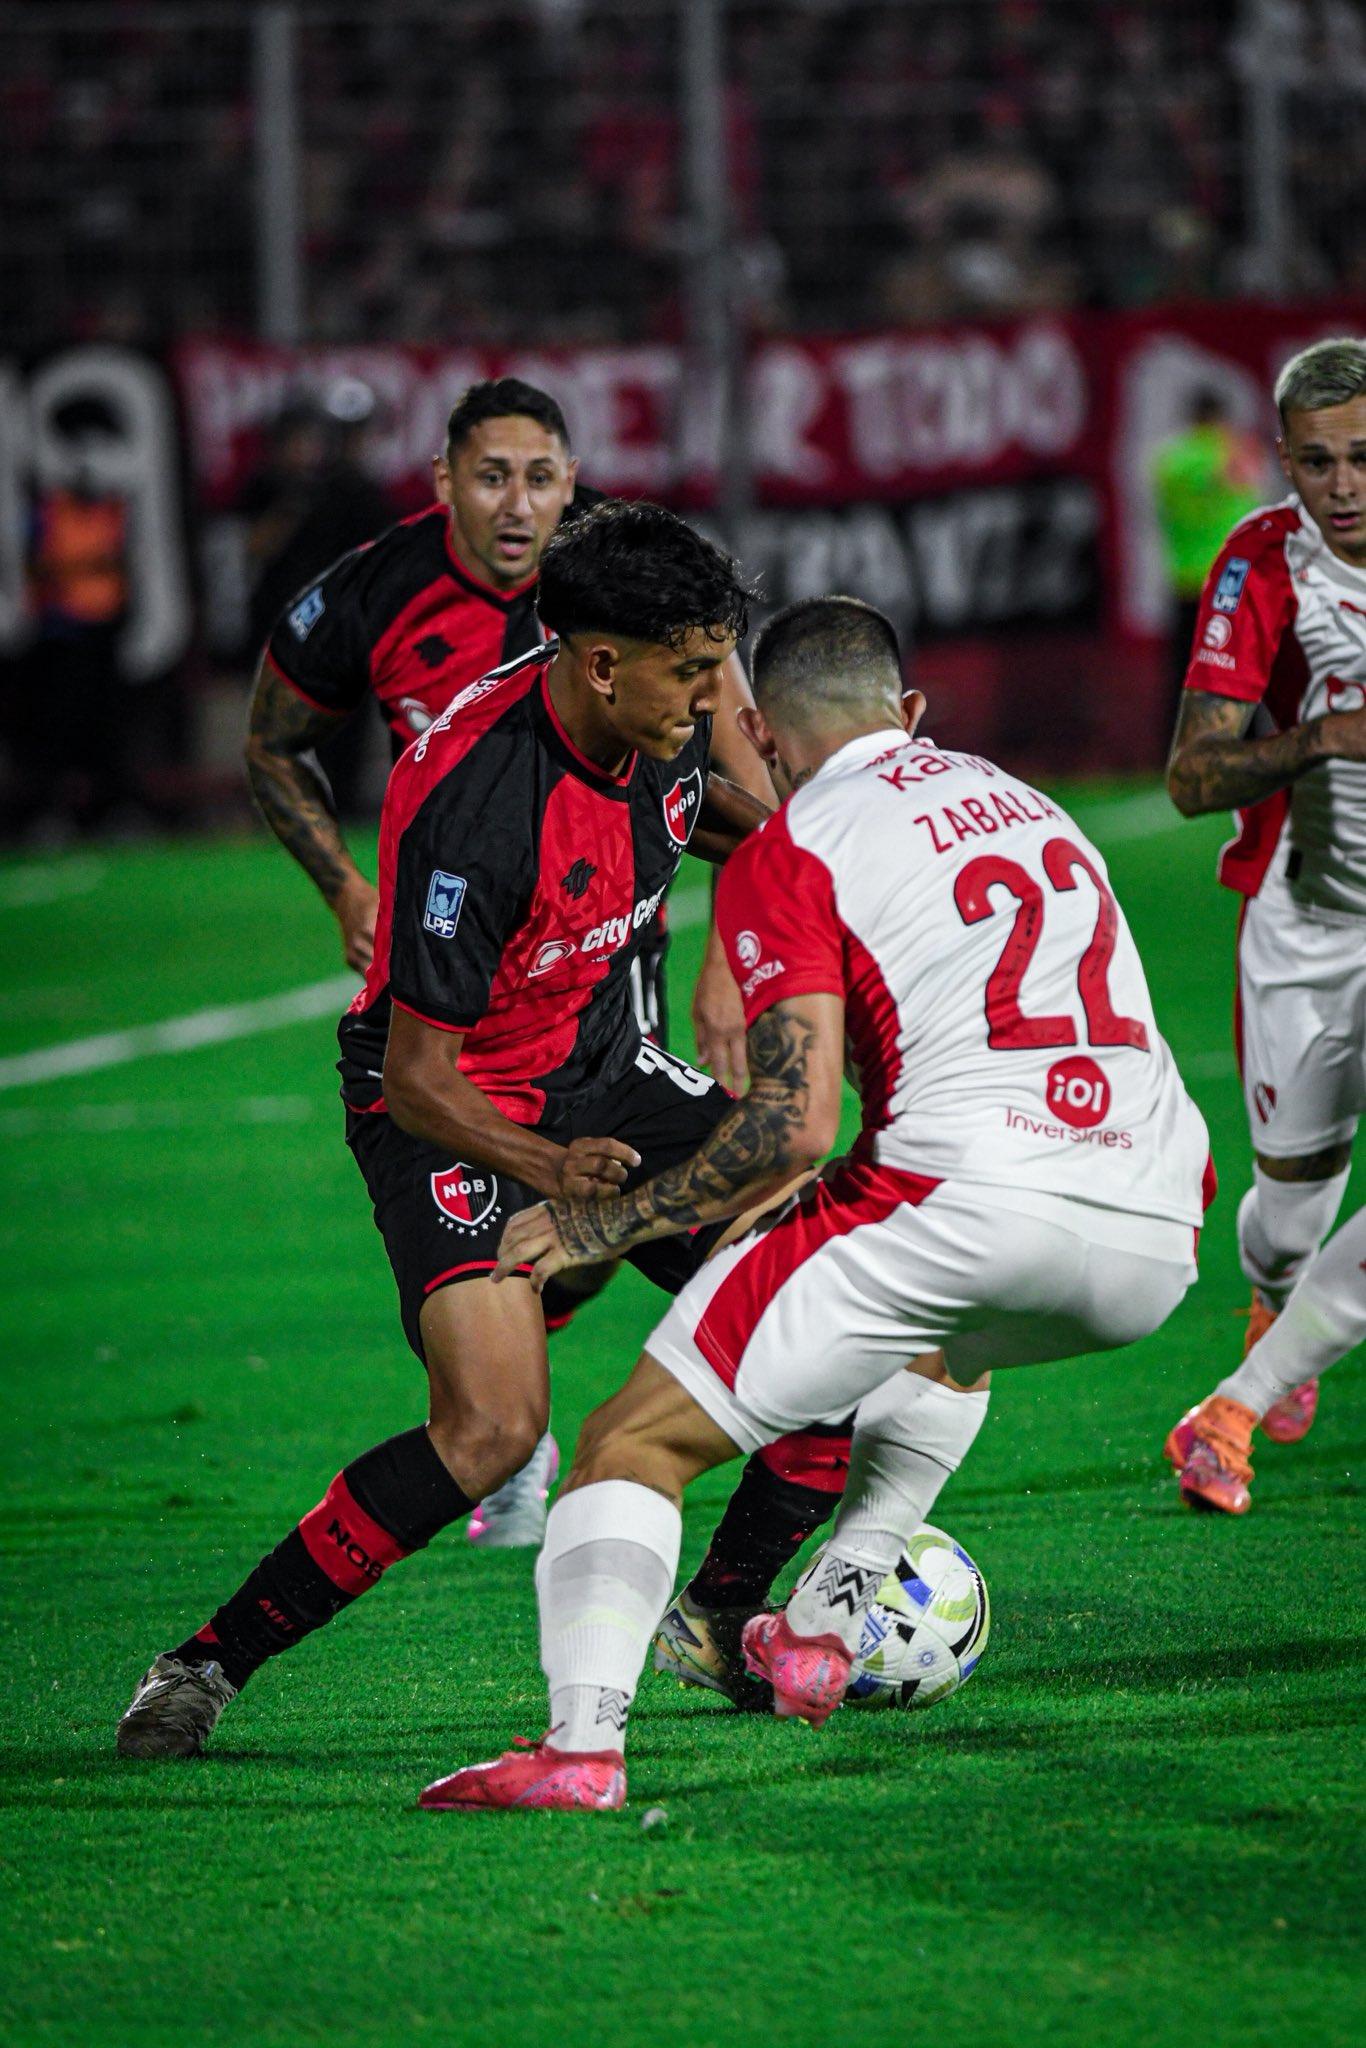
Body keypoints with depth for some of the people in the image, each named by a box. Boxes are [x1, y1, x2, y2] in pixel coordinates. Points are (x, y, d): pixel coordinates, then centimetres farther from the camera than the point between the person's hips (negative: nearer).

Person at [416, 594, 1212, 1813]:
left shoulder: (789, 854, 3)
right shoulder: (1024, 804, 26)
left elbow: (795, 1126, -7)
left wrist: (607, 1224, 3)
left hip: (968, 1209, -7)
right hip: (1159, 1248, 7)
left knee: (635, 1446, 0)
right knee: (953, 1339, 41)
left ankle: (582, 1739, -19)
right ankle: (823, 1623, 33)